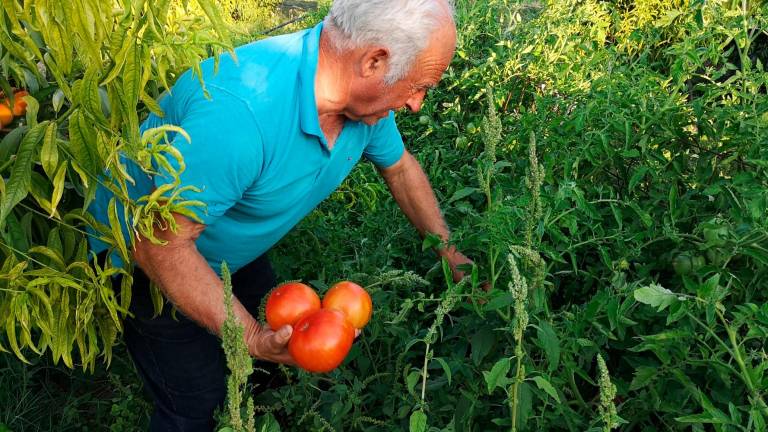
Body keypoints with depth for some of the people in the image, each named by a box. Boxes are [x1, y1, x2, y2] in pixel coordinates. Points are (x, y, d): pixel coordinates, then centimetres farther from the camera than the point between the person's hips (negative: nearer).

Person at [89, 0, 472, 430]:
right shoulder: (239, 108, -42)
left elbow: (401, 167, 4)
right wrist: (252, 338, -38)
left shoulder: (365, 93, -16)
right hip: (146, 256, -7)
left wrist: (449, 254, 7)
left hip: (234, 253, 7)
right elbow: (160, 244, -34)